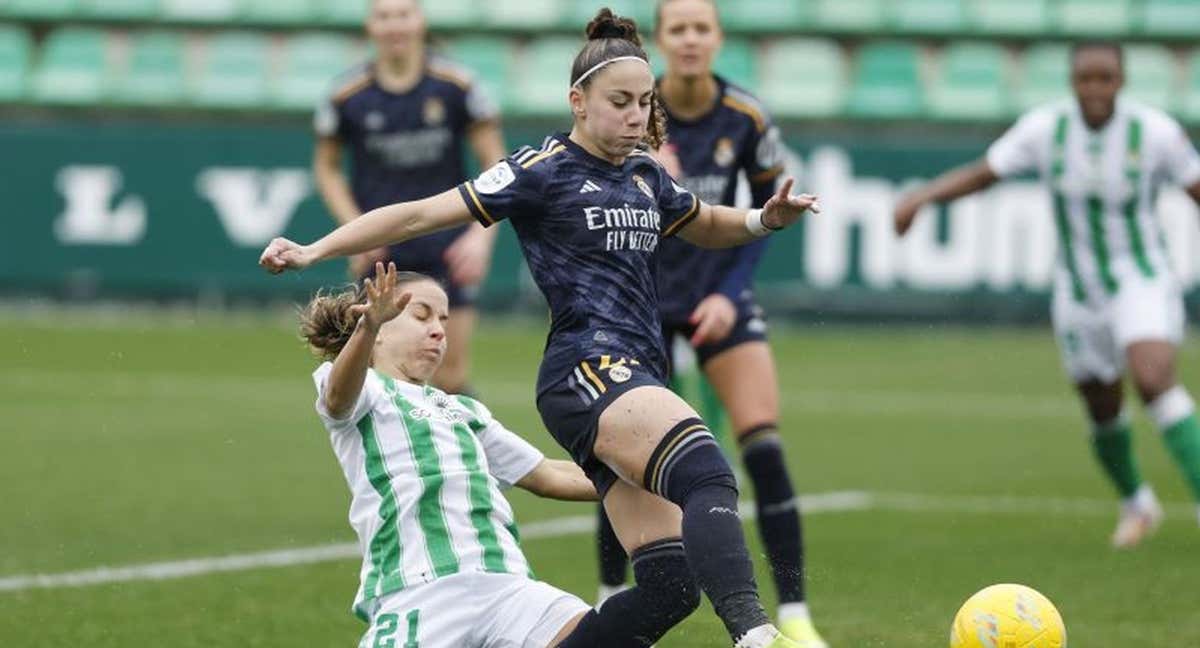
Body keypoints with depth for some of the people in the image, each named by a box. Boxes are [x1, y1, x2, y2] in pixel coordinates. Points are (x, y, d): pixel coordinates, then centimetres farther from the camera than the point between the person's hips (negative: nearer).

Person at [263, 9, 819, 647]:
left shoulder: (646, 176, 19)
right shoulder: (545, 170, -1)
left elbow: (707, 225, 39)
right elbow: (424, 213, -2)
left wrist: (766, 218, 17)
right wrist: (315, 249, -8)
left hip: (637, 379, 9)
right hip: (586, 371, -8)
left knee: (669, 585, -4)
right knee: (709, 476, -35)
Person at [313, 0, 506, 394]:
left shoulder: (457, 86, -4)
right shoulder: (347, 96, -3)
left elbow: (495, 164, 3)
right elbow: (326, 167, 10)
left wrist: (482, 234, -9)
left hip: (448, 247, 0)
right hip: (381, 252, 0)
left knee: (451, 373, -3)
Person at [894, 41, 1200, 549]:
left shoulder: (1155, 132, -13)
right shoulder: (1045, 129, -8)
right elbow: (981, 173, -3)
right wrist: (922, 196, -18)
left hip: (1142, 282, -3)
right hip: (1078, 293, 3)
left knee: (1152, 378, -29)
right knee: (1103, 411, 13)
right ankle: (1136, 503, 41)